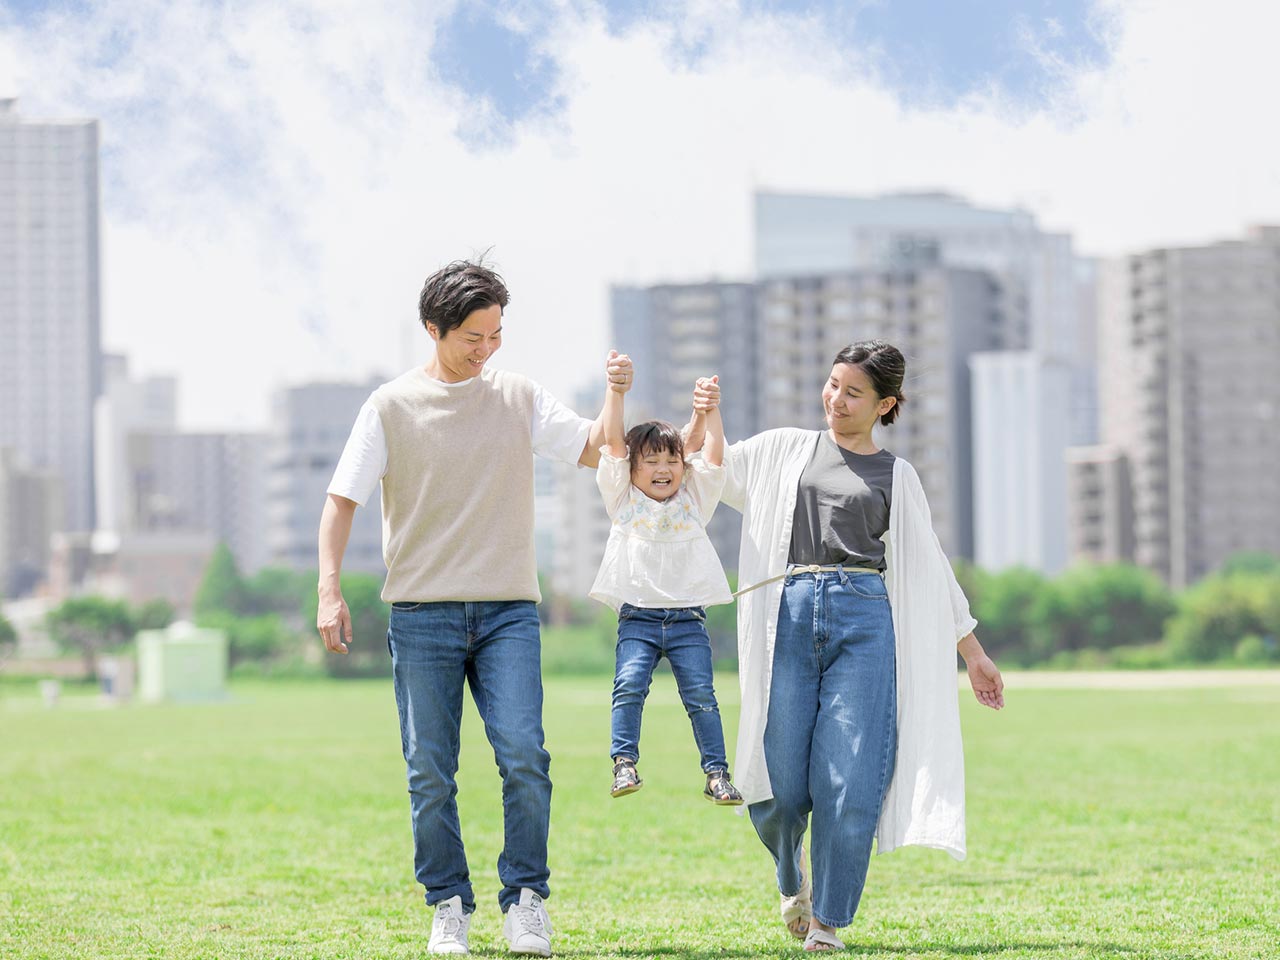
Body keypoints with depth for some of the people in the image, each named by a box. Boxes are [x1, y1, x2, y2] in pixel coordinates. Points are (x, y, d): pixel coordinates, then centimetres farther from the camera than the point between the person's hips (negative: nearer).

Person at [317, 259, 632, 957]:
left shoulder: (519, 397, 9)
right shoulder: (392, 406, 2)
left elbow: (594, 450, 10)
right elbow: (343, 499, 2)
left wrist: (615, 397, -10)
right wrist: (330, 591, -9)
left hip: (509, 610, 1)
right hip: (421, 612, -1)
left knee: (524, 755, -12)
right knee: (429, 771, 0)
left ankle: (525, 898, 0)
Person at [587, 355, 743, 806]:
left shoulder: (694, 499, 13)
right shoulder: (624, 500, 7)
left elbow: (714, 452, 6)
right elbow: (612, 442, 0)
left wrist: (709, 411, 3)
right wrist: (616, 392, -4)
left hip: (688, 619, 1)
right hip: (637, 616, -1)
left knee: (701, 695, -6)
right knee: (629, 684, -19)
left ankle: (717, 773, -3)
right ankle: (624, 762, -17)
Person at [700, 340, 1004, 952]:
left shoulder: (895, 476, 16)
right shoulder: (785, 450, 16)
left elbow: (928, 567, 19)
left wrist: (972, 651, 18)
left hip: (863, 622, 0)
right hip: (791, 617, 0)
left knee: (850, 782, -9)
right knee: (779, 782, -4)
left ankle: (828, 924, 4)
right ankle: (792, 880, 29)